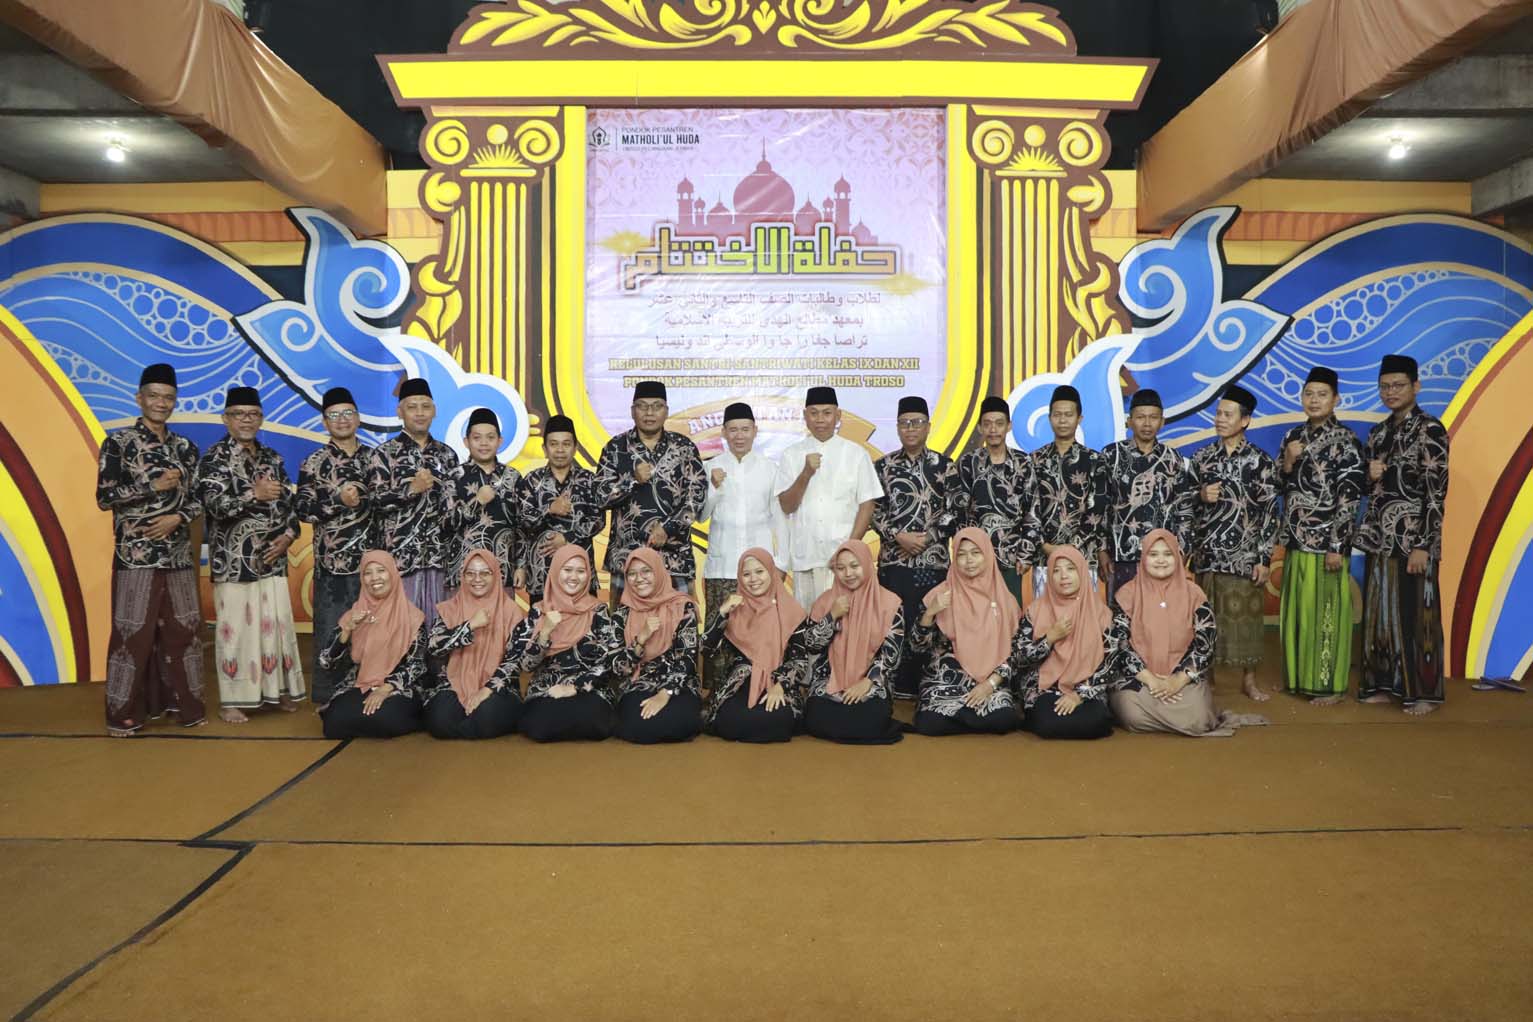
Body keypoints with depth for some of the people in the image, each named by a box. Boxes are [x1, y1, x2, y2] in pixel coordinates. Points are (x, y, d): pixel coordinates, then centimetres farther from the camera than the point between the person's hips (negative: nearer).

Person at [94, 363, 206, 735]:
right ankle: (125, 712, 10)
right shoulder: (118, 443, -2)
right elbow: (104, 498, -8)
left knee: (182, 629, 8)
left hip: (178, 554, 4)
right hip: (135, 554, -4)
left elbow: (198, 499, 11)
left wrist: (177, 518, -8)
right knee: (133, 631, -1)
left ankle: (183, 704, 18)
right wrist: (153, 486, -15)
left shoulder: (185, 447, 11)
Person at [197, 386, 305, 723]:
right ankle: (230, 701, 10)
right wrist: (254, 495, -27)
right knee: (235, 627, 0)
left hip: (272, 558, 5)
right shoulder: (214, 458, -3)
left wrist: (288, 535, -2)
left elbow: (290, 504, 13)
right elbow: (214, 504, -16)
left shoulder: (273, 458, 13)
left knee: (277, 624, 7)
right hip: (233, 560, -5)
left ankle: (277, 689, 20)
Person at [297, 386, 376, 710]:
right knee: (331, 631, 2)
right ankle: (326, 698, 13)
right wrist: (339, 501, -18)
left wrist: (360, 500, -2)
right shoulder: (314, 463, 0)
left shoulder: (374, 458, 10)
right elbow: (304, 510, -6)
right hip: (332, 561, -3)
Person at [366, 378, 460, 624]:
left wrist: (456, 559, 7)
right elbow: (373, 502, -7)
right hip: (399, 557, -3)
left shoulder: (447, 454, 11)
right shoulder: (385, 453, -1)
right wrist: (411, 489, -19)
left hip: (439, 558, 4)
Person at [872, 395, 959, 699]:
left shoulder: (944, 466, 3)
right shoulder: (883, 465, 6)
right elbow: (874, 511, 3)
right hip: (893, 560, 1)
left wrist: (926, 538, -9)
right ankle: (899, 685, 14)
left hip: (933, 561, -1)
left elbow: (955, 512, 0)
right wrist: (899, 536, -11)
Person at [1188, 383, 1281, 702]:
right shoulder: (1202, 457, 6)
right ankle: (1206, 675, 18)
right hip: (1207, 551, 2)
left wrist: (1264, 558, -9)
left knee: (1245, 614, 4)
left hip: (1245, 554, -2)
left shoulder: (1261, 461, -3)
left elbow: (1270, 512, -4)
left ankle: (1249, 679, 16)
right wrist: (1201, 496, -10)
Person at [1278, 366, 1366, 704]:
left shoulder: (1345, 440, -8)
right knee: (1298, 608, 11)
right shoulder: (1294, 436, 10)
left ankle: (1330, 684, 9)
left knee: (1325, 609, 0)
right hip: (1296, 537, 6)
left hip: (1326, 538, -6)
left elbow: (1350, 497, -12)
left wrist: (1337, 545, -17)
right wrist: (1288, 463, -7)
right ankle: (1300, 677, 21)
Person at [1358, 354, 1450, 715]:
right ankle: (1385, 684, 19)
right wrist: (1369, 475, -5)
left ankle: (1424, 691, 10)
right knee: (1380, 611, 10)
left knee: (1414, 614, -1)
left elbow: (1437, 493, -14)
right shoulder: (1378, 432, 12)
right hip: (1380, 536, 7)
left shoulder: (1430, 430, -8)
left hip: (1412, 537, -7)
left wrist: (1423, 546, -19)